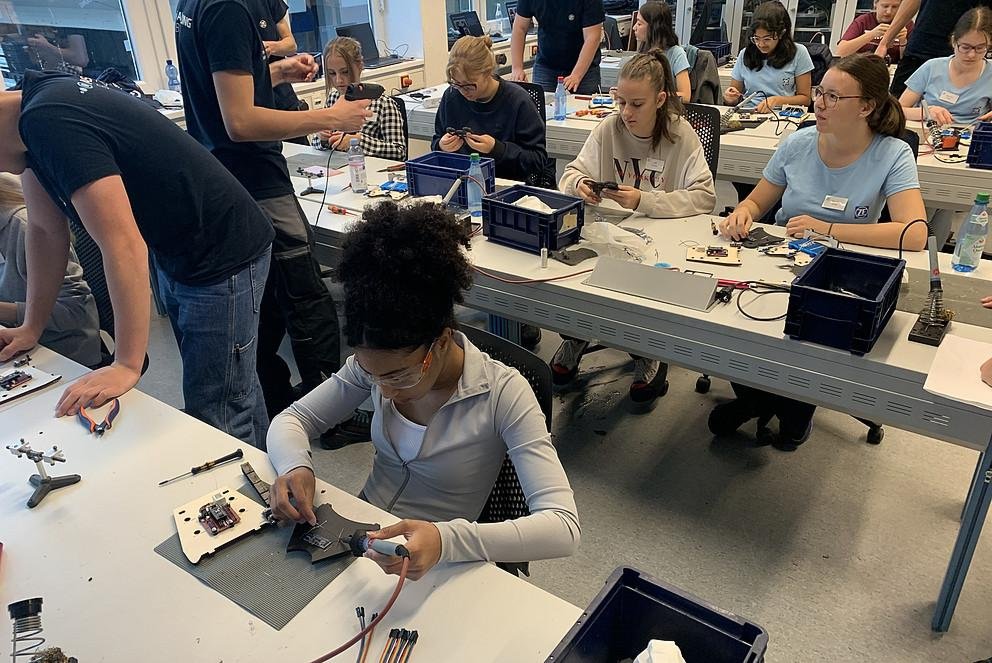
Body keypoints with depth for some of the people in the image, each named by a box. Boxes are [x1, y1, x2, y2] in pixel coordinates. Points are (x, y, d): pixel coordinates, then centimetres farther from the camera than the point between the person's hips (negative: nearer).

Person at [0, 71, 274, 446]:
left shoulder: (50, 123, -27)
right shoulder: (32, 105, 2)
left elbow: (123, 246, -32)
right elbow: (45, 229, 8)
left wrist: (127, 365, -27)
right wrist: (32, 326, 6)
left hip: (222, 260, -10)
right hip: (173, 255, 10)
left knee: (217, 417, -6)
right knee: (234, 388, 21)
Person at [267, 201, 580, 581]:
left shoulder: (502, 393, -23)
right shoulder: (376, 362, -9)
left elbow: (563, 527, -29)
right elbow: (290, 420, 2)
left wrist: (446, 540, -44)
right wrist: (295, 466, -22)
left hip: (437, 570, -4)